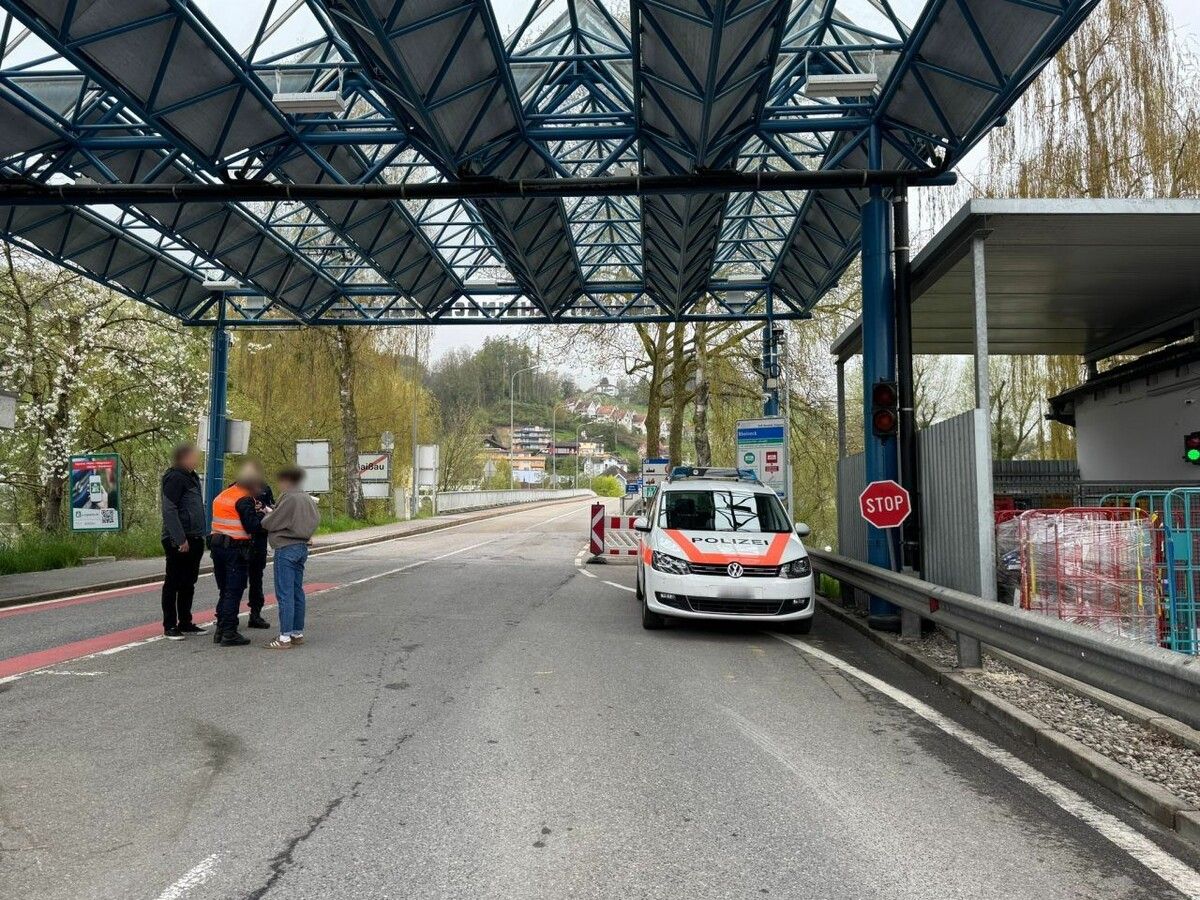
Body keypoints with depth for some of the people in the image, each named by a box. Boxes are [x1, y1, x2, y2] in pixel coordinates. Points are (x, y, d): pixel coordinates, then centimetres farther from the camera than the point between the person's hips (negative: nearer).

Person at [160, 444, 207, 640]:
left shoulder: (191, 477, 16)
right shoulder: (175, 478, -13)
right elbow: (169, 510, -20)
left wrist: (200, 536, 18)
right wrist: (180, 539, -22)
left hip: (194, 540, 9)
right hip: (179, 542, -9)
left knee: (188, 583, 14)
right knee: (173, 583, 0)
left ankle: (185, 623, 23)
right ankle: (170, 626, 7)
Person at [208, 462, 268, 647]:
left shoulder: (222, 495, 15)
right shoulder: (244, 500, -12)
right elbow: (252, 526, -17)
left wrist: (253, 510, 11)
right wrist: (260, 513, 1)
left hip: (217, 545, 8)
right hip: (235, 549, -8)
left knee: (224, 590, 17)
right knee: (234, 592, -3)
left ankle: (220, 630, 22)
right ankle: (229, 633, -2)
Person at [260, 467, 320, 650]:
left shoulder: (289, 499, -15)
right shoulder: (308, 499, 11)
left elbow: (270, 523, -12)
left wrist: (266, 514, 12)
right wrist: (271, 512, 14)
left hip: (286, 549, -9)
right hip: (302, 547, 9)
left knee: (285, 594, -6)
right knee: (297, 592, 14)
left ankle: (285, 637, -6)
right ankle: (298, 633, 19)